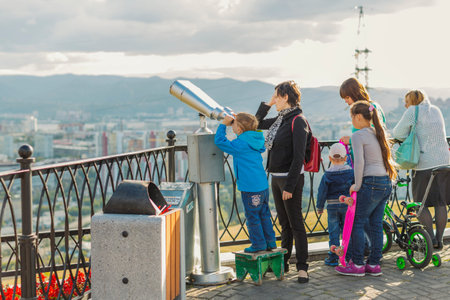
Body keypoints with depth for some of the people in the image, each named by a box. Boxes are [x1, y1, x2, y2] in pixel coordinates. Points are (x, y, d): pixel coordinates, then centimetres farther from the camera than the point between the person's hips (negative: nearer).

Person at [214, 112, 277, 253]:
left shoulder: (240, 144, -15)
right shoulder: (255, 141, 8)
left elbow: (219, 141, -11)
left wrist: (224, 124, -1)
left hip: (250, 188, -8)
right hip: (263, 185, 8)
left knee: (252, 216, 3)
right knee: (264, 214, 16)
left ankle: (258, 244, 10)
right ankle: (270, 242, 22)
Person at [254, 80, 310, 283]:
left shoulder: (298, 121, -15)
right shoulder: (281, 119, 11)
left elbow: (298, 157, -19)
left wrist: (290, 186, -20)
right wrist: (267, 104, 13)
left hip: (290, 178, -8)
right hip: (276, 177, 8)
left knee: (296, 224, -4)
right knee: (284, 223, 16)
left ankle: (302, 267, 1)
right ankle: (283, 262, 27)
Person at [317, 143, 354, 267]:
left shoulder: (327, 175, -5)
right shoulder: (351, 172, -3)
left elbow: (322, 192, -3)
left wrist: (320, 207, 7)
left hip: (332, 207, -1)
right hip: (347, 205, 1)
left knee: (333, 232, 5)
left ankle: (333, 257, 6)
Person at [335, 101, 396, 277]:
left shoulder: (358, 136, -8)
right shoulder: (378, 134, 17)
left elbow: (359, 162, -17)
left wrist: (357, 185, -10)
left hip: (371, 183, -8)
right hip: (386, 183, 8)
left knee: (357, 223, 1)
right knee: (376, 224, 11)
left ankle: (357, 265, 4)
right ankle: (374, 265, 14)